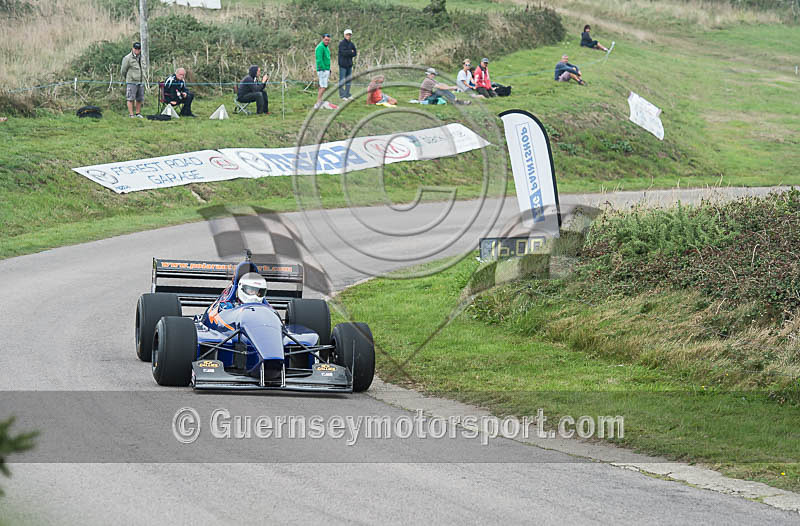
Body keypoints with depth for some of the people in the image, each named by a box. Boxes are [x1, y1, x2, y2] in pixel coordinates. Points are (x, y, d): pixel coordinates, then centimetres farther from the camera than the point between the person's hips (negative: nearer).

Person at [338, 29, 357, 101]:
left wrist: (347, 53, -8)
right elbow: (344, 52, -19)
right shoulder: (342, 43, -7)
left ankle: (347, 95, 16)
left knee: (348, 80, 10)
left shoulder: (351, 44, 11)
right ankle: (342, 95, -1)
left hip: (349, 64, 6)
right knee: (342, 80, -4)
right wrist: (351, 52, -6)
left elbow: (355, 54, 6)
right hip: (343, 64, -6)